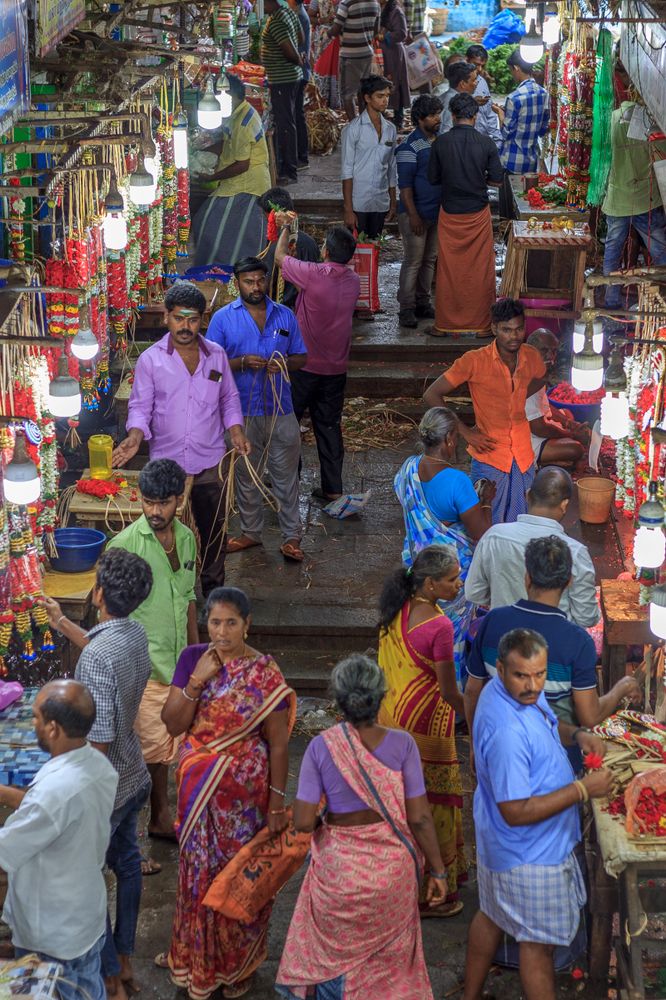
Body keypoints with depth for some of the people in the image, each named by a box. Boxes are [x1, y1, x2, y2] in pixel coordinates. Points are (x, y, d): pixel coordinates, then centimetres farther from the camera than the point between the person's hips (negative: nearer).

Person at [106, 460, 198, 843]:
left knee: (162, 744, 18)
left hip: (175, 663, 6)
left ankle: (161, 817, 31)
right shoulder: (125, 545, -18)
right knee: (149, 748, -2)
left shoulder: (186, 538, 4)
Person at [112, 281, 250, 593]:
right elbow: (140, 406, -4)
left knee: (213, 529, 12)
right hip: (166, 461, -1)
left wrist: (235, 430, -5)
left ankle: (214, 588, 30)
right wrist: (135, 436, -22)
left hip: (209, 461, 2)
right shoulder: (150, 360, -6)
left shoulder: (217, 356, 1)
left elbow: (229, 399, 11)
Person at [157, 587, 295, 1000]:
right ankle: (197, 953, 35)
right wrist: (196, 681, -21)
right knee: (199, 869, 16)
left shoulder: (264, 673, -14)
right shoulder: (193, 658, -5)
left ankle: (239, 963, 30)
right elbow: (173, 725, -8)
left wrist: (278, 802, -11)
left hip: (244, 792, -3)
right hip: (199, 787, 3)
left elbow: (278, 742, -10)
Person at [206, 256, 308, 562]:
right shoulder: (223, 318, -2)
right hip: (242, 411, -1)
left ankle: (292, 537, 12)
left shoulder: (285, 316, 5)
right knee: (246, 476, 12)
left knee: (286, 475, 4)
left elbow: (301, 357, 10)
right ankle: (250, 531, 27)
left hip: (280, 409, 1)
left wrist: (284, 364, -13)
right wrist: (242, 362, -19)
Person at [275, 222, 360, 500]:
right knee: (329, 426, 13)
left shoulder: (314, 275, -21)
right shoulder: (353, 281, -3)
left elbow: (280, 256, -5)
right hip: (336, 368, 5)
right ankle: (333, 488, 14)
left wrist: (286, 227, 12)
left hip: (305, 366, -5)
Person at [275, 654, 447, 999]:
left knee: (335, 951, 23)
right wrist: (437, 870, -2)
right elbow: (419, 817, -12)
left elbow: (303, 821, -15)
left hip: (340, 867, 0)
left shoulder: (321, 747, -15)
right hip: (391, 867, 1)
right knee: (388, 954, 23)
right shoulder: (401, 744, -14)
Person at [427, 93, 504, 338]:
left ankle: (444, 324, 15)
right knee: (481, 270, 7)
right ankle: (482, 324, 13)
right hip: (478, 213, -1)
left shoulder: (440, 143, -7)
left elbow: (433, 178, 1)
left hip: (450, 214, 1)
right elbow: (497, 179, -3)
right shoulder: (486, 143, -8)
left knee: (448, 270, 9)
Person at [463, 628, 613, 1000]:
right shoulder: (507, 732, -37)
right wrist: (583, 789, -28)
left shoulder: (519, 691, -7)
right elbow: (516, 812, -33)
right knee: (538, 942, 9)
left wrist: (577, 734, -4)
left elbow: (544, 723, 17)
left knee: (492, 918, 27)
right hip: (529, 855, -10)